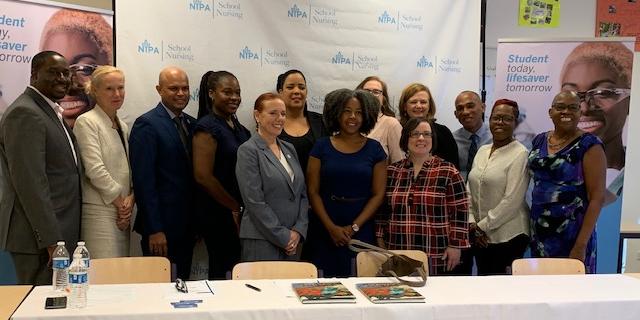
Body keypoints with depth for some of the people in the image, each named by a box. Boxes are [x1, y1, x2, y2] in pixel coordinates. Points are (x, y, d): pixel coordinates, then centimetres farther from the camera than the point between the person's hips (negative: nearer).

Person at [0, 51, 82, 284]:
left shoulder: (52, 112, 17)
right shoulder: (24, 114, -14)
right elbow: (30, 184, -20)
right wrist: (51, 240, -21)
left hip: (58, 234, 9)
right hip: (39, 239, -9)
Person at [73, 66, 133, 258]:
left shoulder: (123, 126, 17)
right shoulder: (86, 122, -6)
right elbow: (95, 169, -15)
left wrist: (131, 199, -3)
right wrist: (121, 202, -8)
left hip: (123, 213, 7)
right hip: (99, 212, -7)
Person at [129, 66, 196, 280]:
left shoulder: (192, 124, 12)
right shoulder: (146, 125, -9)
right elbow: (143, 180, -14)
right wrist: (154, 230, -17)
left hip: (187, 225, 7)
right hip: (161, 226, -6)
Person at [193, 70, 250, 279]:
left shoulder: (238, 127, 12)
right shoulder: (207, 127, -11)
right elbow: (203, 176, -18)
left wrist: (242, 209, 7)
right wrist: (236, 208, -11)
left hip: (238, 214, 7)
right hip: (218, 214, -7)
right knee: (222, 270, -2)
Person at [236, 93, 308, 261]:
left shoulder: (289, 149, 14)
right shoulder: (248, 151, -7)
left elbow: (303, 194, 12)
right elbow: (255, 202, -13)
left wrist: (298, 231, -2)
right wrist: (283, 237, -13)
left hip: (294, 240, 6)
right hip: (262, 241, -6)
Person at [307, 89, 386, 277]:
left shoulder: (374, 149, 4)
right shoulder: (322, 147, 4)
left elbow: (378, 194, 1)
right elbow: (313, 191, 0)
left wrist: (354, 227, -8)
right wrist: (331, 227, -9)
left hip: (362, 231, 0)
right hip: (326, 230, 0)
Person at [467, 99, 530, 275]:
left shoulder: (520, 154, -9)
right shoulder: (482, 151, 11)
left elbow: (512, 200, -15)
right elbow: (470, 191, 10)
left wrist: (482, 226, -12)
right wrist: (472, 223, -2)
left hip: (508, 236, -6)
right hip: (480, 237, 6)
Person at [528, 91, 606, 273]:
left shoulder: (589, 145, -11)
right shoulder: (539, 141, 6)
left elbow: (597, 197, -14)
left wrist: (581, 245, -19)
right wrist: (532, 227, 11)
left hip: (572, 234, -5)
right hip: (539, 231, 5)